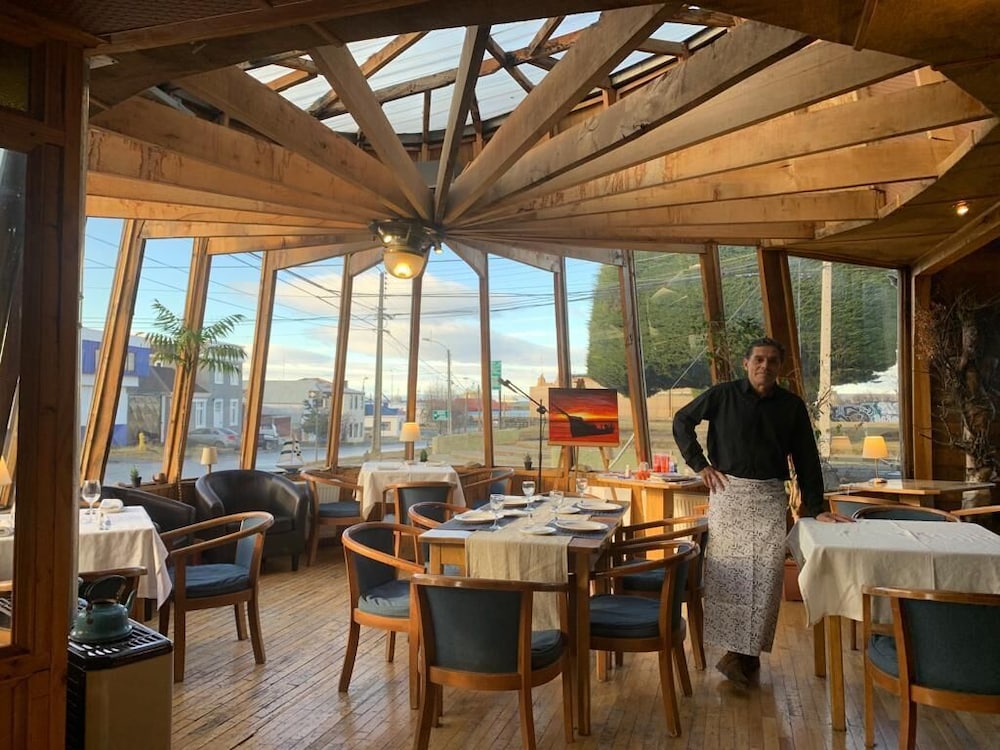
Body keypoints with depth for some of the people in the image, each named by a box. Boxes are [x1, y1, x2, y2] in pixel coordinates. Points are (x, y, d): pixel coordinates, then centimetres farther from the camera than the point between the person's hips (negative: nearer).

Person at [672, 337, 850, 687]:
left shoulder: (792, 406, 4)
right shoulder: (723, 395, -1)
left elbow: (806, 459, 7)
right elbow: (682, 420, 8)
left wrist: (817, 508, 3)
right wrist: (700, 464, 0)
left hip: (770, 497, 1)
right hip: (728, 492, -1)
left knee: (766, 573, -4)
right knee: (727, 569, -3)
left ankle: (751, 650, 8)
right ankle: (734, 649, 8)